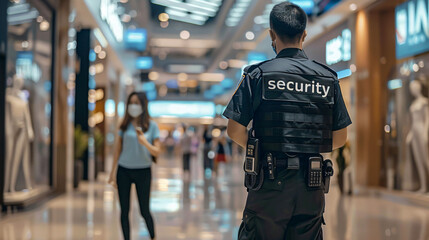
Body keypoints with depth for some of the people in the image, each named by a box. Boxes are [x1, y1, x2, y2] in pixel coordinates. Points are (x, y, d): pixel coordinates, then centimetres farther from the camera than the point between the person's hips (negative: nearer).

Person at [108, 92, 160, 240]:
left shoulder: (152, 126, -1)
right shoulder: (125, 125, 4)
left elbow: (157, 152, -4)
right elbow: (118, 151, 7)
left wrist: (144, 142, -22)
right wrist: (113, 173, 4)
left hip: (143, 171, -2)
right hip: (124, 170, 2)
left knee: (144, 211, 3)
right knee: (124, 211, 3)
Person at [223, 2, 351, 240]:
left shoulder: (258, 74, -4)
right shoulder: (328, 77, 6)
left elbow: (235, 131, -6)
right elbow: (340, 138, 8)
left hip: (269, 184, -3)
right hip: (311, 186, 3)